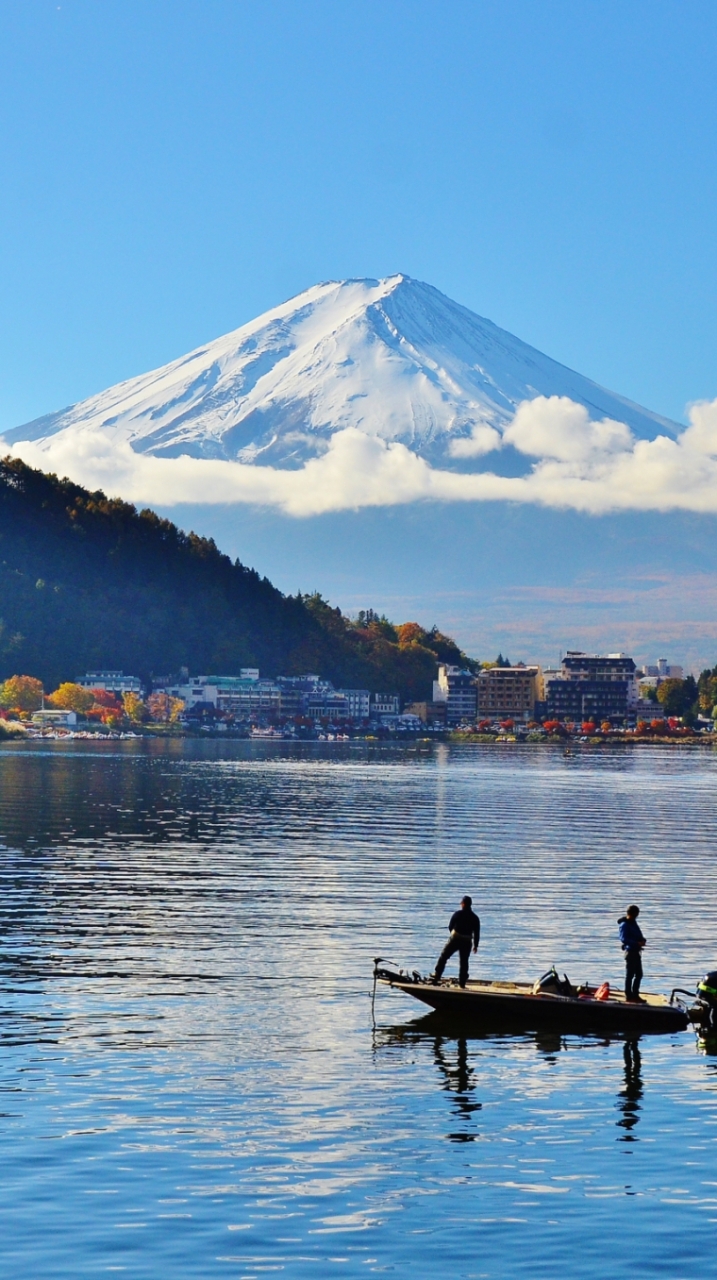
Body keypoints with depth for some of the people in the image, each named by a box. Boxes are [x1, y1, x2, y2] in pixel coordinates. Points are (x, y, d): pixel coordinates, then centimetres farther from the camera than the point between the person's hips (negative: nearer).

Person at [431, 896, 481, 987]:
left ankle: (437, 976, 5)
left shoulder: (457, 914, -6)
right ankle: (462, 982, 7)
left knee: (443, 957, 8)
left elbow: (450, 926, 1)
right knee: (464, 961, 9)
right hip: (467, 942, 3)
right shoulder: (474, 918, 2)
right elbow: (477, 933, 3)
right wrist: (475, 945, 11)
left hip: (455, 939, -3)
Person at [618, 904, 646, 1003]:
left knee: (639, 974, 14)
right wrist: (637, 943, -31)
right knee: (630, 975, -4)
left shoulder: (633, 923, 15)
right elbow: (623, 939, -24)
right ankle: (628, 995, 1)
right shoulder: (624, 925, -14)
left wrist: (642, 940, 0)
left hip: (636, 951, 9)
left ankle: (635, 994, 22)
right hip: (630, 951, -9)